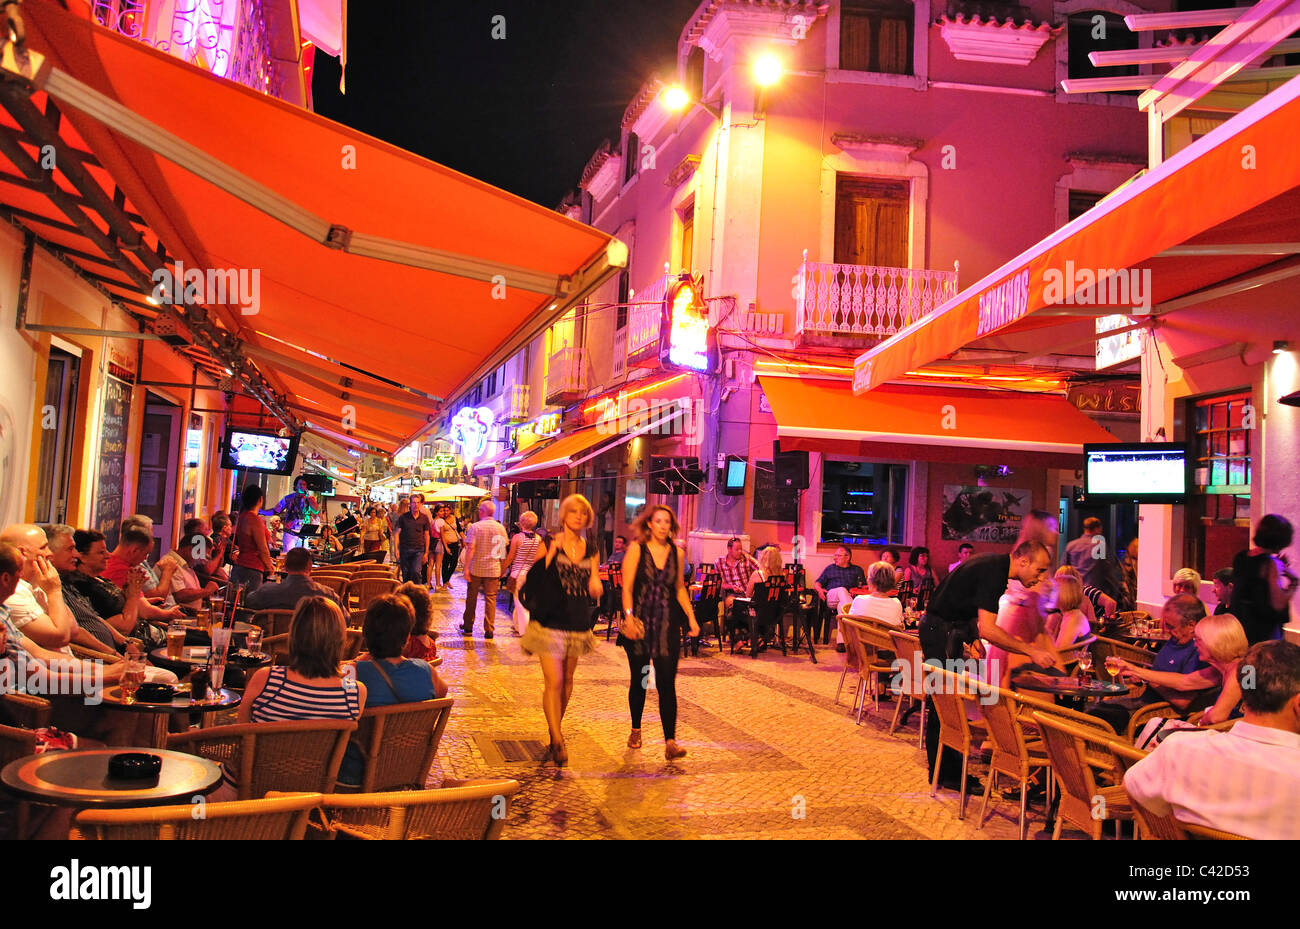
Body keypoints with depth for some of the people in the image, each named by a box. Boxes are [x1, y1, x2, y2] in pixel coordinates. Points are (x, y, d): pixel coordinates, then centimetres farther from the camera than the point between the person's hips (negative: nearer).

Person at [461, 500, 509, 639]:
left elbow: (470, 548, -15)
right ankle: (489, 630, 3)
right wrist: (503, 568, 16)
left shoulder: (475, 527, -9)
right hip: (494, 569, 2)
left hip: (476, 569, -2)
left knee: (471, 598, 12)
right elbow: (505, 548, 6)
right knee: (491, 599, 5)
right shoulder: (501, 528, 1)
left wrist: (466, 567, -12)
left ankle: (468, 627, 23)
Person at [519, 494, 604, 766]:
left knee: (567, 680, 15)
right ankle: (557, 741, -6)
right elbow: (534, 580, -6)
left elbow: (594, 592, 11)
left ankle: (555, 727, 34)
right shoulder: (549, 544, -2)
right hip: (550, 620, -4)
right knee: (553, 682, -11)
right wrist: (548, 556, -19)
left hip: (578, 623, 5)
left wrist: (595, 582, -11)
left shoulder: (591, 550, 9)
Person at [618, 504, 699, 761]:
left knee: (667, 682, -6)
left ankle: (670, 741, -7)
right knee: (639, 680, 10)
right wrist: (629, 617, -18)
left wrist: (691, 617, 9)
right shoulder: (636, 549, -2)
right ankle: (636, 730, 30)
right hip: (640, 623, -1)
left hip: (667, 624, 2)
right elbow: (627, 588, -6)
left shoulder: (676, 553, 7)